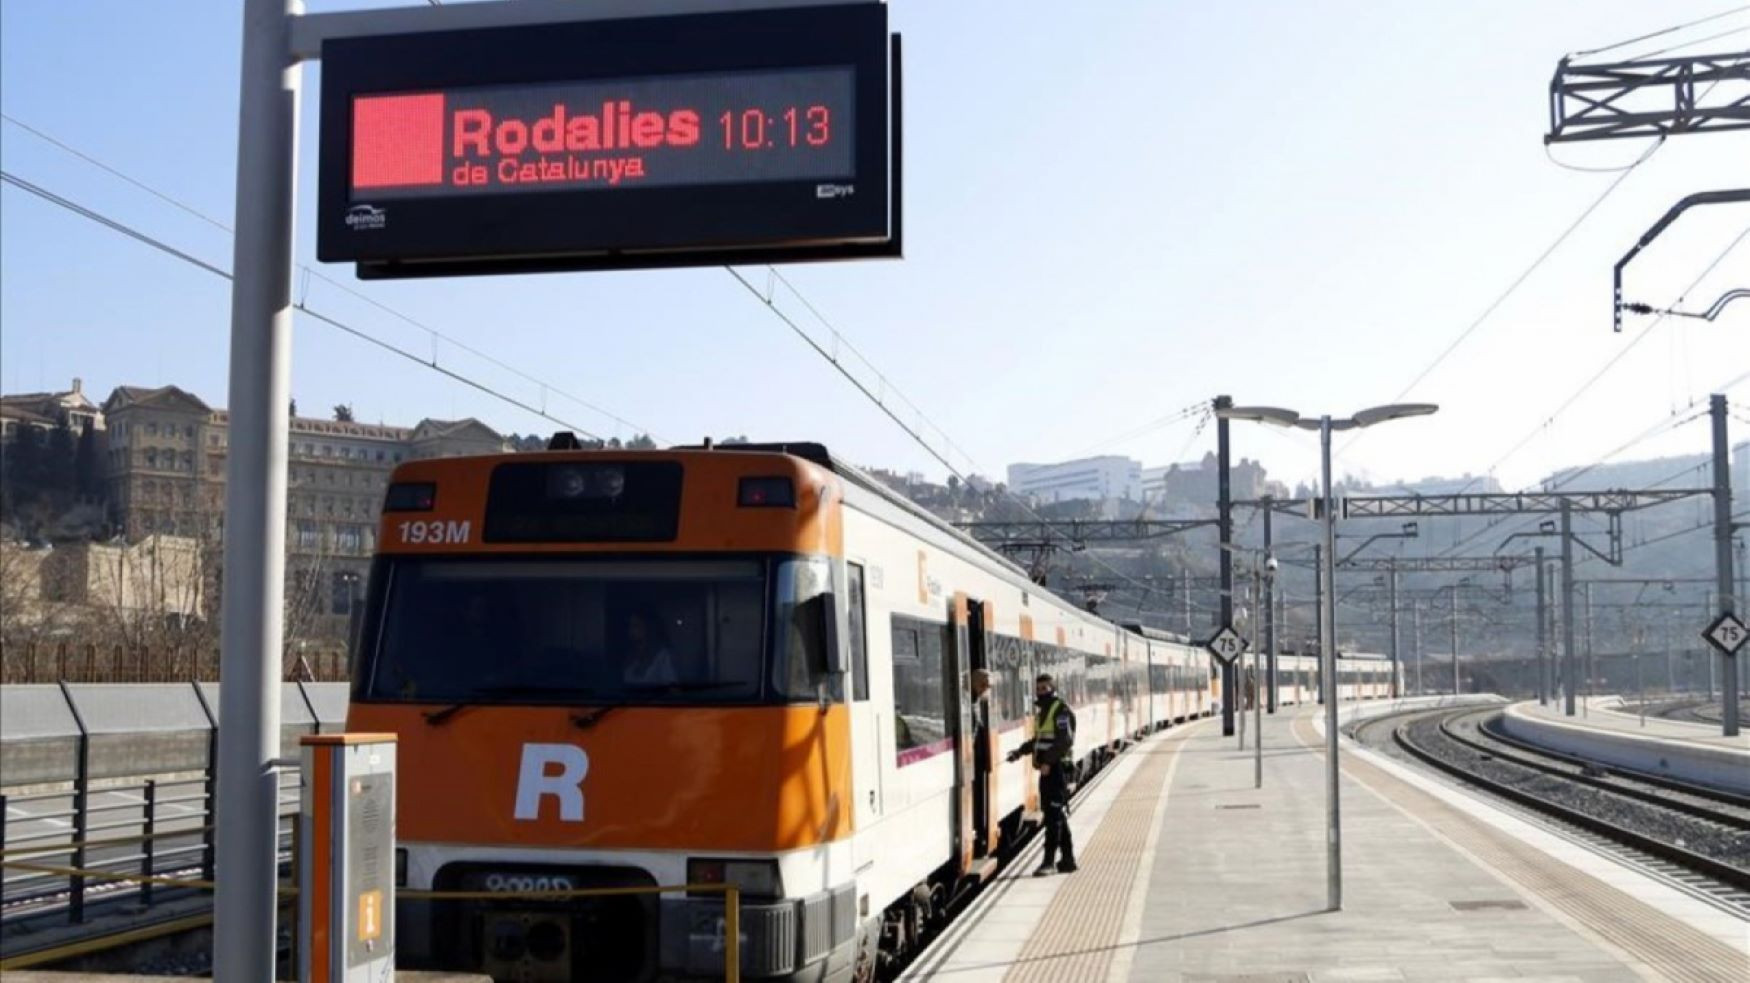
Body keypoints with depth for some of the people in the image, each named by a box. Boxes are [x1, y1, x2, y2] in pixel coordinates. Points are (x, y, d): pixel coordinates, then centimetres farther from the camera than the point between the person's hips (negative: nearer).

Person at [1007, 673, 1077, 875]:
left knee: (1054, 815, -9)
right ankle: (1068, 860, 16)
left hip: (1057, 768, -9)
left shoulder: (1061, 710, -11)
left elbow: (1065, 741, -20)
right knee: (1057, 816, 11)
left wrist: (1048, 761, -28)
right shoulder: (1041, 711, 18)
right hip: (1047, 770, 9)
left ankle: (1049, 860, -10)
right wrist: (1020, 751, 16)